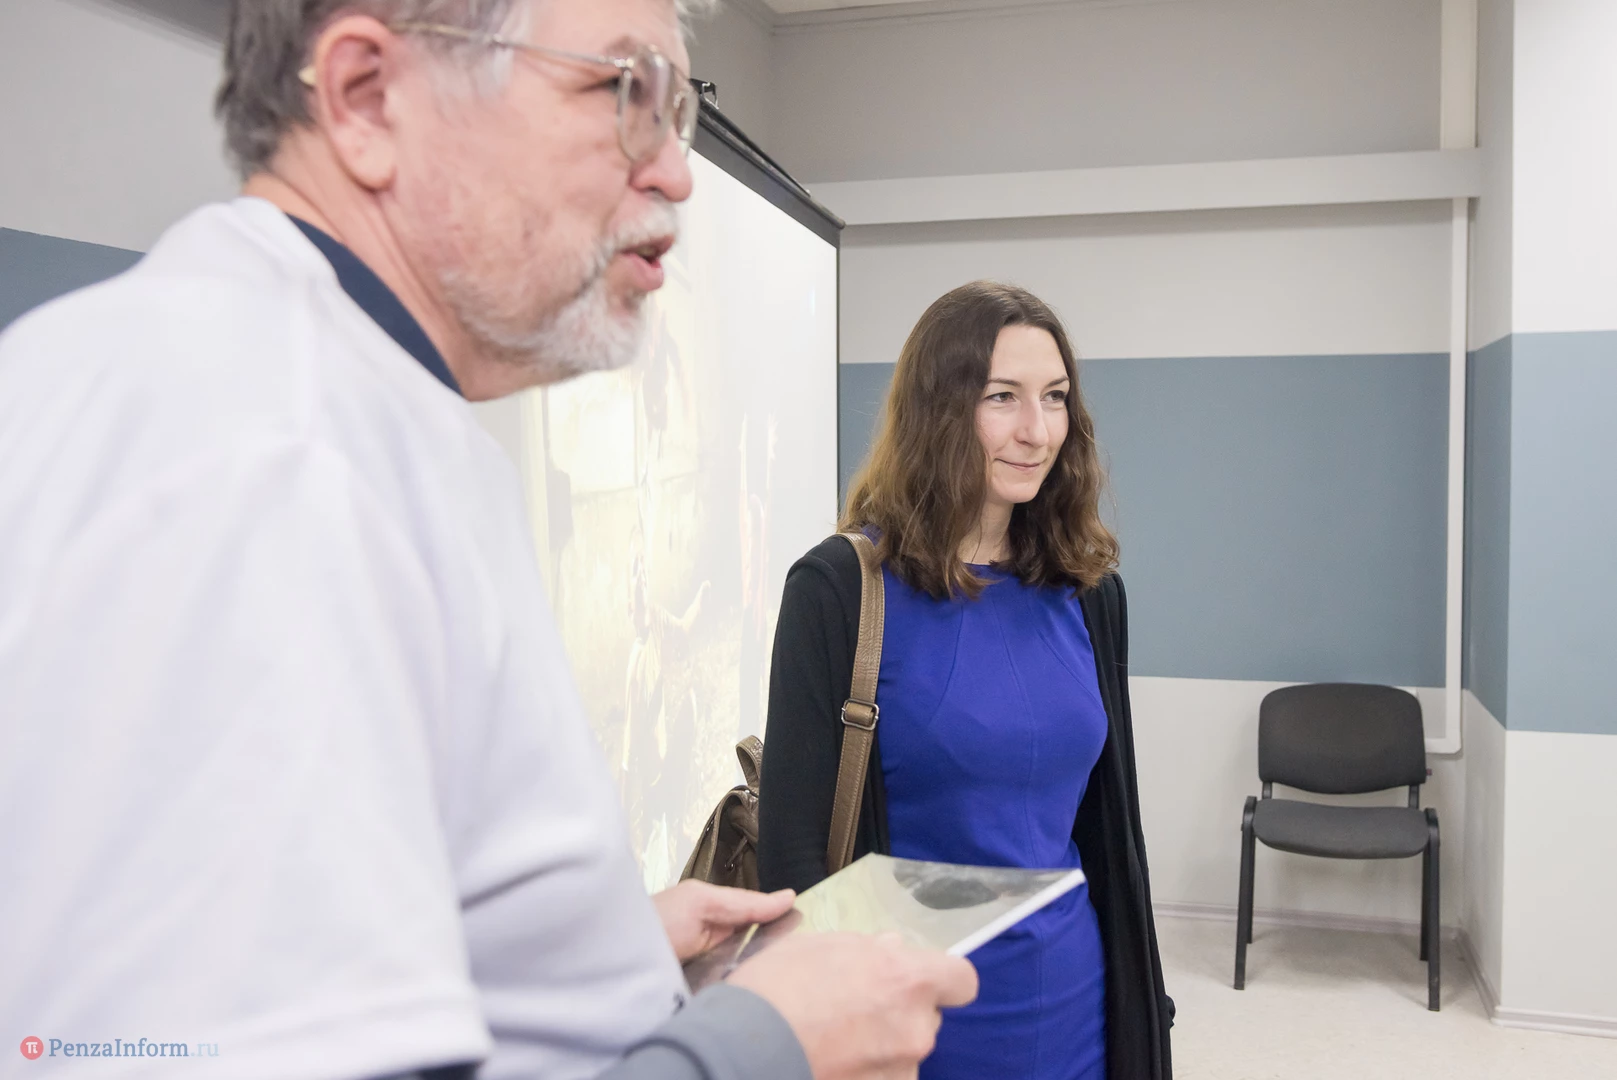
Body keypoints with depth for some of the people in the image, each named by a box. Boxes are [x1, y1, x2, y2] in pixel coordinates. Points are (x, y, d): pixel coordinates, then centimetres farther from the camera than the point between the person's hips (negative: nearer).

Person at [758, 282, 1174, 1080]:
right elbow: (793, 840, -13)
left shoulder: (1088, 593, 0)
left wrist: (1142, 1006, 12)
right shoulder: (841, 588, -15)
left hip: (1074, 1000, 5)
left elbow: (1111, 822, 8)